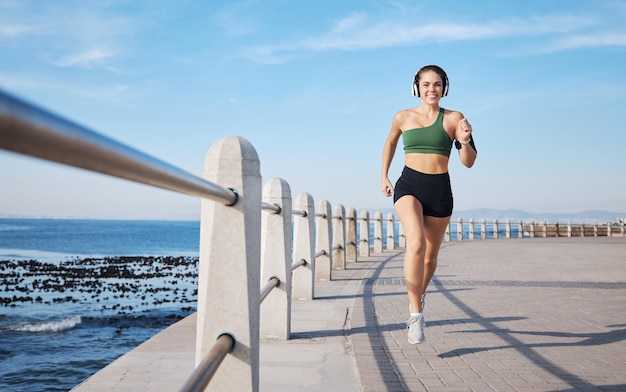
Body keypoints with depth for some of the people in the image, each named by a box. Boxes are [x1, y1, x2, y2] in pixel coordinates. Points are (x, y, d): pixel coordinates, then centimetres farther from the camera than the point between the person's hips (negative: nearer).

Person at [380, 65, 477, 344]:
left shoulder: (454, 118, 0)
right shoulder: (403, 118, 4)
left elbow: (469, 162, -1)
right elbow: (390, 144, 25)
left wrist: (464, 141, -21)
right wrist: (384, 177, 25)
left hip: (440, 190, 1)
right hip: (409, 186, -1)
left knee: (430, 255, 12)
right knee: (416, 243, -26)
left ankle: (418, 296, 44)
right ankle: (416, 315, -20)